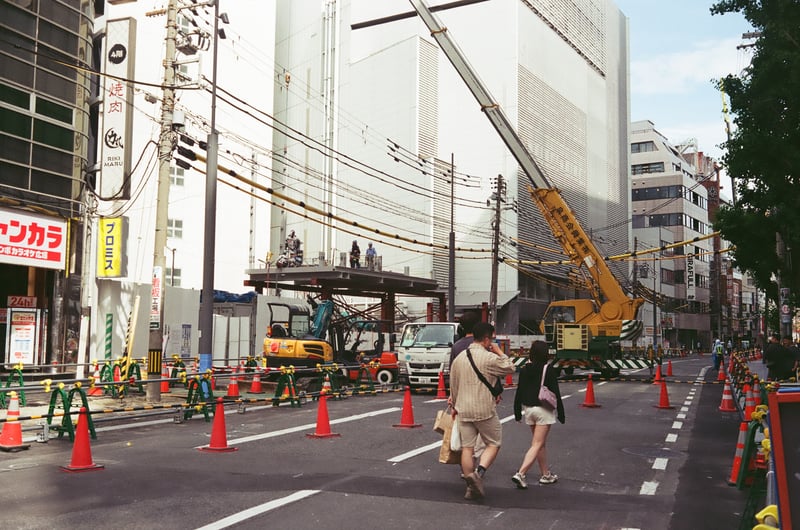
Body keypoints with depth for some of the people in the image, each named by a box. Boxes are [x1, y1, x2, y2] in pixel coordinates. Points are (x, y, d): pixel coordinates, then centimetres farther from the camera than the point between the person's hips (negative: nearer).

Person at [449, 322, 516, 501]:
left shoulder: (459, 358, 9)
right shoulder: (489, 358, -12)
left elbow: (453, 385, 16)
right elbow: (510, 368, 1)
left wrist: (455, 405, 27)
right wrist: (499, 352, 11)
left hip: (463, 410, 6)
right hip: (485, 410, -5)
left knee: (467, 447, 8)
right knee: (493, 443, 9)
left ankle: (471, 487, 11)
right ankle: (479, 472, -12)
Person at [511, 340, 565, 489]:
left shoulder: (524, 370, 2)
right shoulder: (549, 371, -12)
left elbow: (519, 392, 5)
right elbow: (556, 393, -9)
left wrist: (517, 412, 13)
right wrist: (561, 413, -1)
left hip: (528, 409, 6)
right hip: (544, 410, -6)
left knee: (541, 443, 18)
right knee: (537, 445, -4)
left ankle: (546, 474, 26)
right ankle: (521, 474, -16)